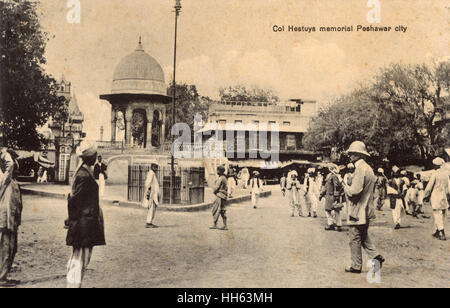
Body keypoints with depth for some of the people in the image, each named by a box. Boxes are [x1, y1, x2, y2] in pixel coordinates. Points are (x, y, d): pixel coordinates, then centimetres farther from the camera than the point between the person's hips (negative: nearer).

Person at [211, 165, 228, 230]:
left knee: (216, 210, -4)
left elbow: (216, 187, -15)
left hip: (219, 196, -9)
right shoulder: (225, 178, 15)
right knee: (223, 211, 9)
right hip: (224, 196, 9)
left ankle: (215, 225, -2)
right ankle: (225, 225, 8)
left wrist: (214, 192, 5)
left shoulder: (220, 178, -14)